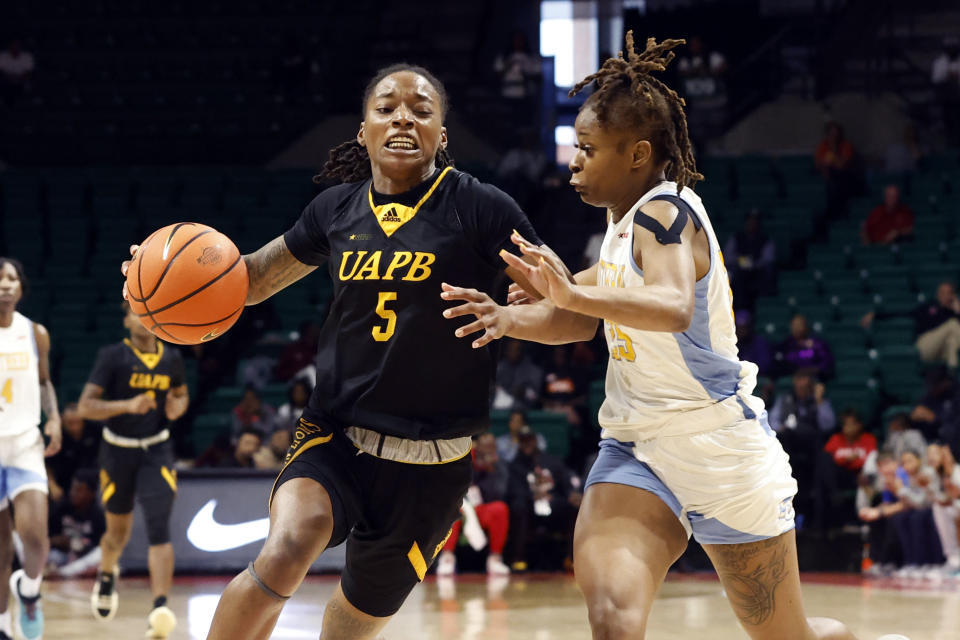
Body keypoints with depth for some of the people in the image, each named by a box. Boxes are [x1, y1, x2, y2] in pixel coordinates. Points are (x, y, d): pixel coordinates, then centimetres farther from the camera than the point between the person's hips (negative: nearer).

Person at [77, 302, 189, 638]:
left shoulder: (172, 358, 2)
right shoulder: (112, 356, -10)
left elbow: (182, 394, 20)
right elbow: (85, 406, -15)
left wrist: (178, 407, -4)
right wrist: (127, 405, -29)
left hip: (157, 450, 1)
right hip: (118, 450, -1)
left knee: (159, 528, -16)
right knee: (119, 530, 14)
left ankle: (160, 609, -24)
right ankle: (106, 575, 48)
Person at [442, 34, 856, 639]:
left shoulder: (665, 211, -17)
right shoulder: (625, 221, 11)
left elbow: (674, 308, -37)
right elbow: (582, 321, 15)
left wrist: (577, 294, -51)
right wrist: (514, 318, -5)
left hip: (717, 447, -7)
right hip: (636, 448, 7)